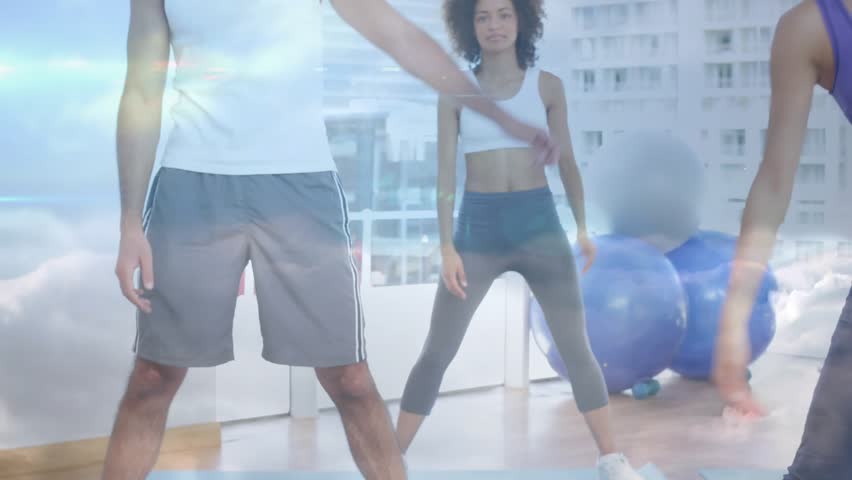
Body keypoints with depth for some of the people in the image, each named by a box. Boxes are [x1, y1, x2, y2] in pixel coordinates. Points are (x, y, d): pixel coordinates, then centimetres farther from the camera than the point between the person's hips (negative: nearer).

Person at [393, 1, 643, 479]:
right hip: (478, 224, 0)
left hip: (539, 220, 1)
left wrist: (583, 227, -2)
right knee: (437, 352, 2)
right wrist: (447, 246, -6)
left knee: (577, 347, 4)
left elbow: (566, 161, 8)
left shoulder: (547, 86, 4)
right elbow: (447, 171, 1)